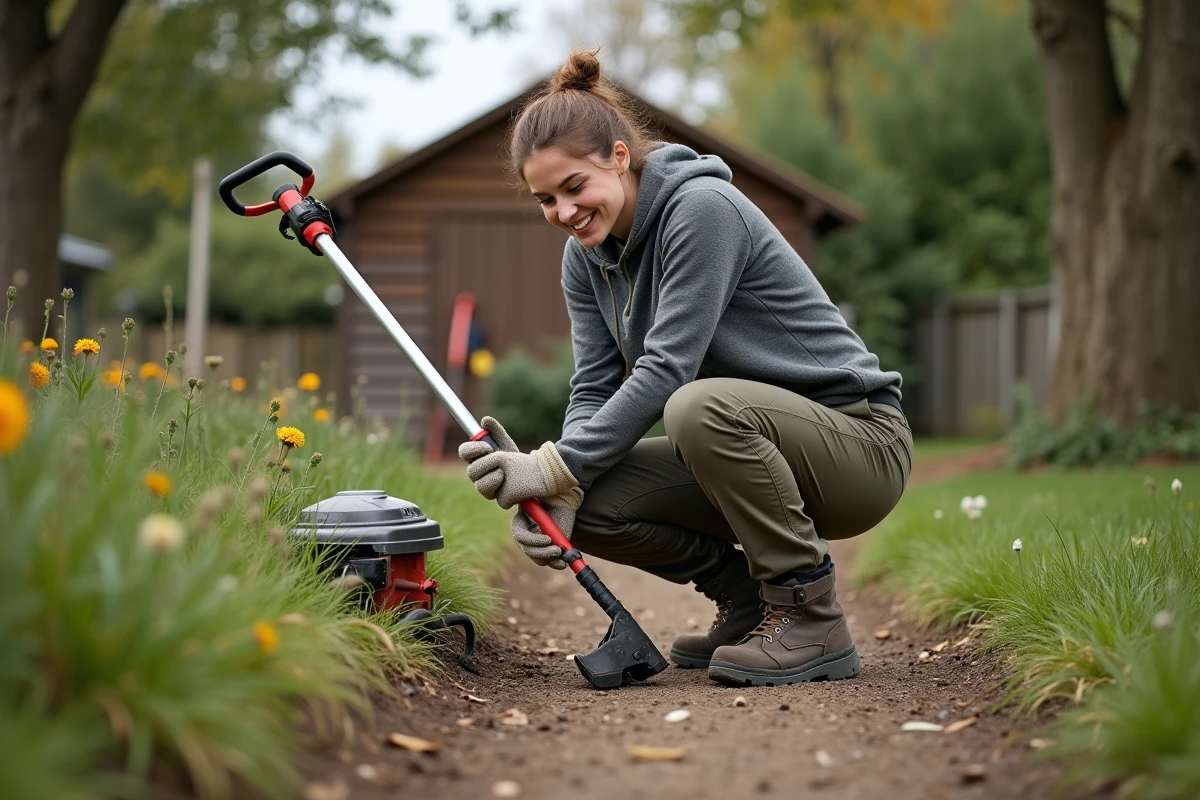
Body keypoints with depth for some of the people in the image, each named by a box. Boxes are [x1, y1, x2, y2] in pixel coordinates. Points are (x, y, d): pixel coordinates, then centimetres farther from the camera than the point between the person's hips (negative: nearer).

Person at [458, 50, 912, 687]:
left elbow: (668, 368, -26)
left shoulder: (703, 207, -20)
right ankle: (747, 598, 8)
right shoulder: (586, 256, 5)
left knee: (703, 406, -37)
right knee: (591, 505, -14)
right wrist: (560, 491, -19)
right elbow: (595, 389, -1)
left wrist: (554, 466, -28)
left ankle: (812, 619, -20)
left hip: (859, 441, -7)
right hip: (749, 449, 7)